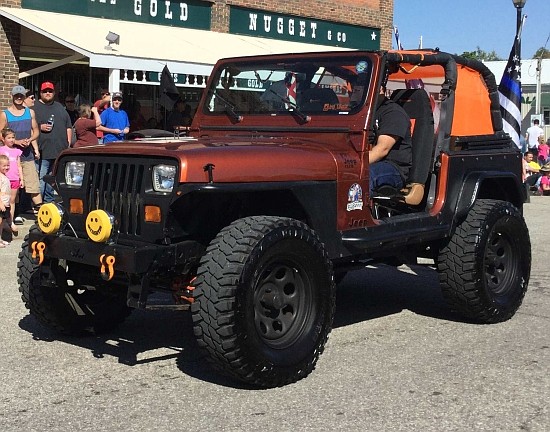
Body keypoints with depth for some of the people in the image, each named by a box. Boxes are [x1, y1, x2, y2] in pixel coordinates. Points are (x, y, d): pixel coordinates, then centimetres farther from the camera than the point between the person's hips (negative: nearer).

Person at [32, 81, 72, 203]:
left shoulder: (60, 107, 19)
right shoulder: (34, 107, 2)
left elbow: (69, 126, 20)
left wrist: (68, 142, 11)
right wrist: (40, 127, -15)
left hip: (60, 151, 5)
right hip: (43, 151, -5)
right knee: (40, 179, -8)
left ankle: (49, 201, 21)